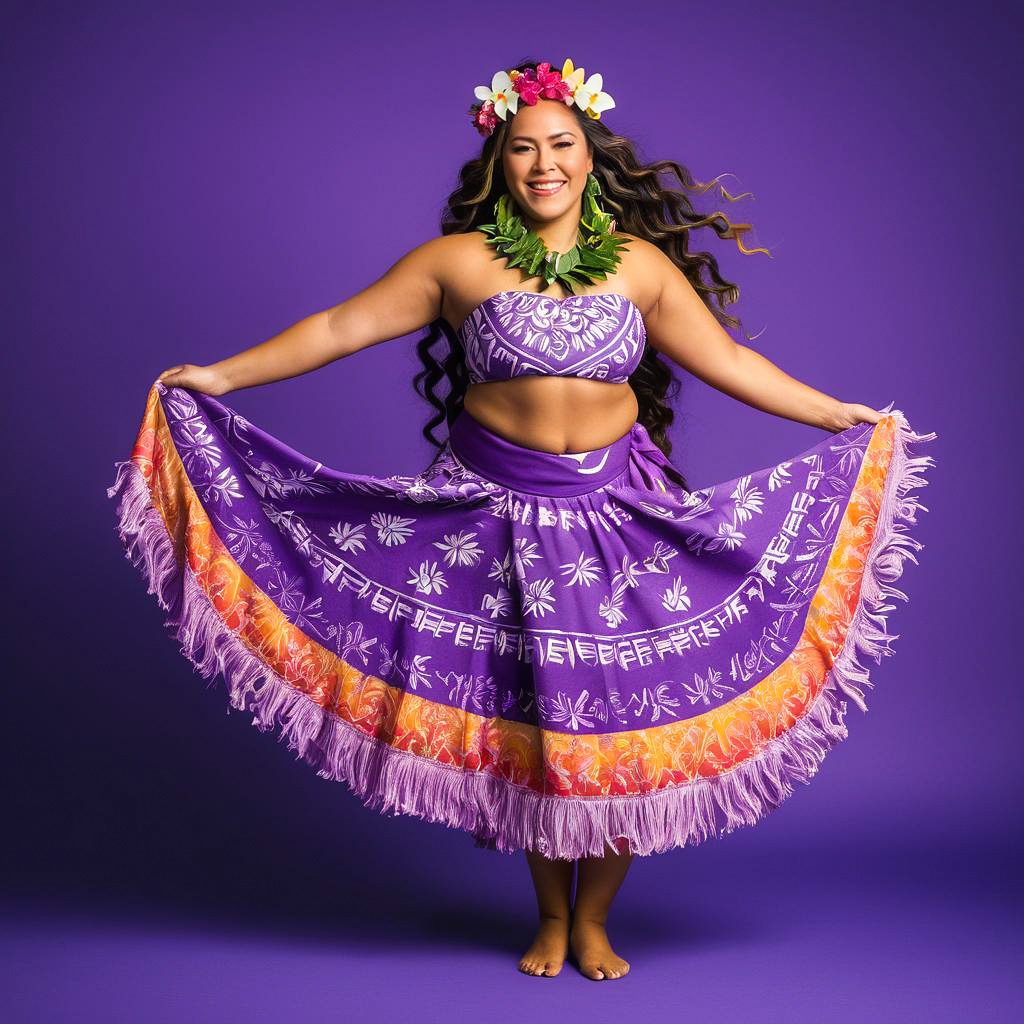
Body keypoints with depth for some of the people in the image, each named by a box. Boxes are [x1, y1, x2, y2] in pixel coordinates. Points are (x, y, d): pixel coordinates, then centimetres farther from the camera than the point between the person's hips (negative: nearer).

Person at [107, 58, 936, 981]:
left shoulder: (641, 264, 4)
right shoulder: (459, 261, 0)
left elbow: (730, 362, 7)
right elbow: (338, 328, 3)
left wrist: (842, 416, 5)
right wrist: (220, 376, 2)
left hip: (617, 513, 1)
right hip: (497, 511, -1)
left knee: (623, 716, 1)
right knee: (524, 717, 6)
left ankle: (593, 919, 22)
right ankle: (552, 915, 27)